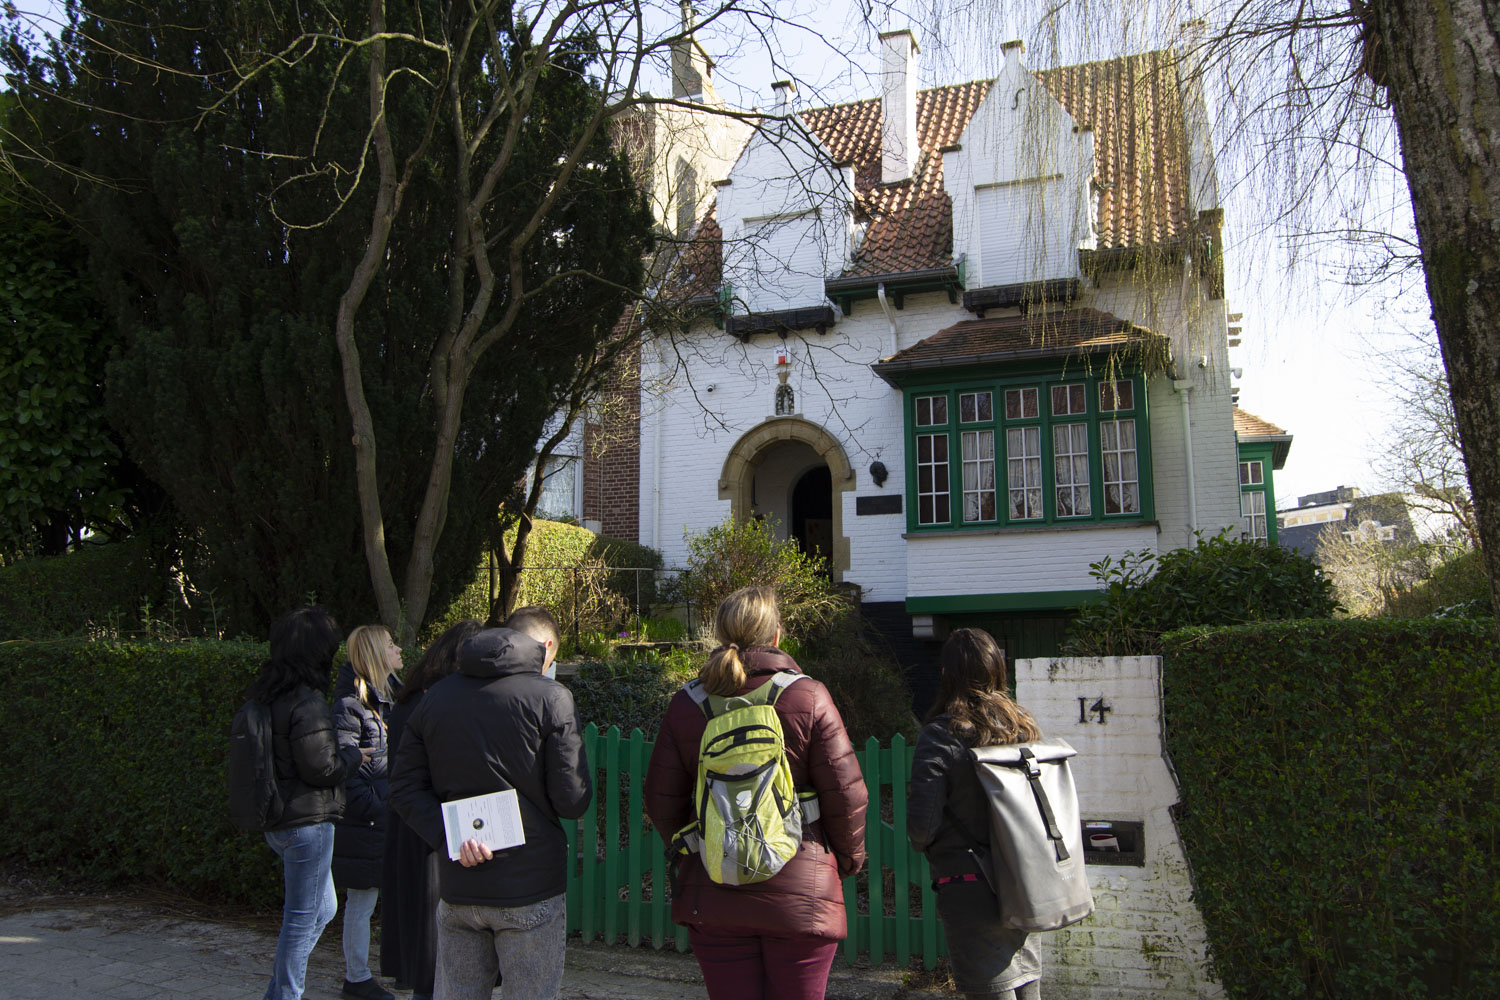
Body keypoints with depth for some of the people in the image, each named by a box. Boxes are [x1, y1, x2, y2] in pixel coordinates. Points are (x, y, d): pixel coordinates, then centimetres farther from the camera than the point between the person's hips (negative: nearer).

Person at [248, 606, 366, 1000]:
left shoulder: (269, 694, 8)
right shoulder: (308, 702, -21)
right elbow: (322, 768, -21)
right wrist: (354, 754, -4)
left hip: (279, 820, 10)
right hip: (307, 821, -10)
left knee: (323, 909, 20)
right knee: (303, 917, 3)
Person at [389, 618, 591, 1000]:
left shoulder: (435, 697, 7)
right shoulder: (551, 697, -8)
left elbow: (404, 789, 2)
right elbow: (572, 800, -11)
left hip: (457, 888, 4)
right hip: (530, 890, -4)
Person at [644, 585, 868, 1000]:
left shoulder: (686, 705, -1)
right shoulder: (808, 697, -8)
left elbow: (661, 799, 3)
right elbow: (845, 793, -8)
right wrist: (849, 858, 10)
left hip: (712, 897, 2)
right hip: (799, 892, -2)